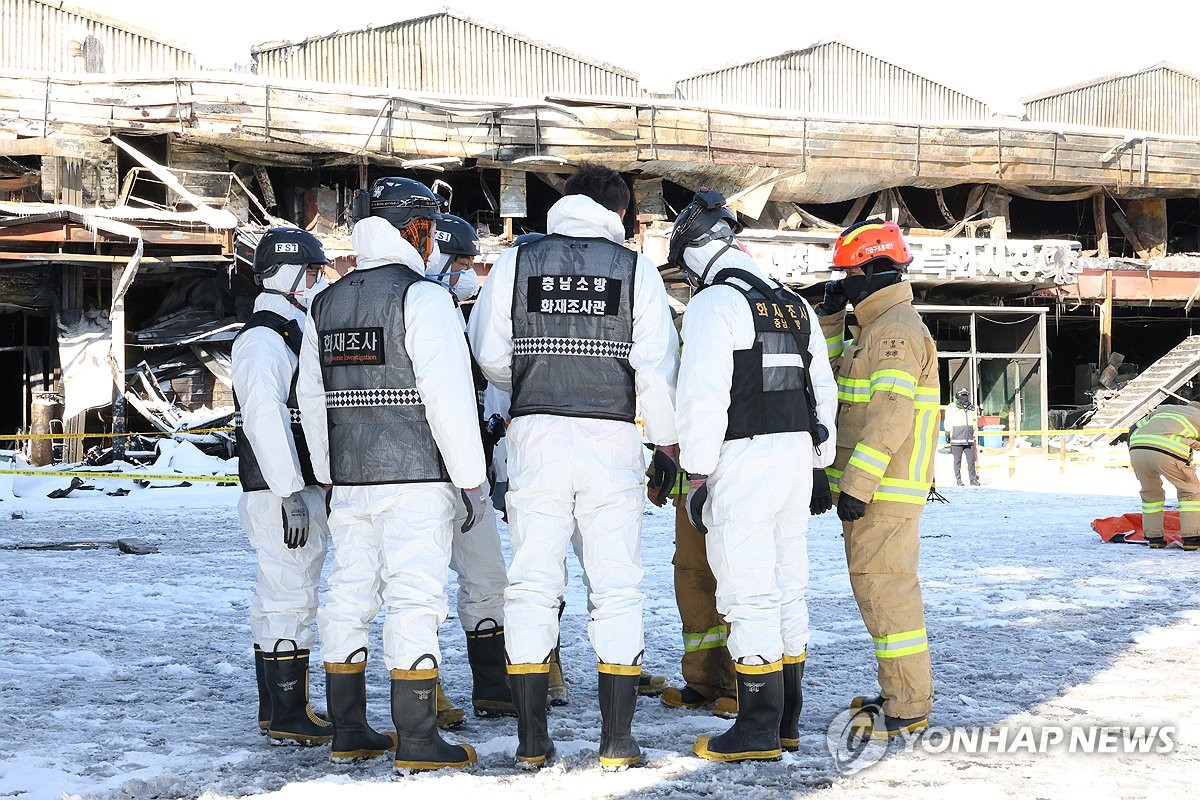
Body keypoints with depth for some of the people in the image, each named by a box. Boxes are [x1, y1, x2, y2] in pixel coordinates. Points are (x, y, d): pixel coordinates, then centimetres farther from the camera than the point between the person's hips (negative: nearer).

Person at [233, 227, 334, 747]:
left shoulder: (296, 332, 20)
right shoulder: (263, 338, -13)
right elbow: (265, 420, -21)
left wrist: (314, 489, 24)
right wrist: (290, 493, -25)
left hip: (304, 489, 11)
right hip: (280, 493, -11)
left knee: (280, 600, 14)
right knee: (290, 598, -9)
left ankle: (278, 709, 21)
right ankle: (287, 716, -5)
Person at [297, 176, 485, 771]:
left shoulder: (325, 305, 13)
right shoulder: (422, 297, -10)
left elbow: (311, 399, 17)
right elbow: (448, 393, -16)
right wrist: (470, 476, -10)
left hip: (349, 480, 7)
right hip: (416, 477, -7)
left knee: (350, 594, 11)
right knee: (414, 598, -6)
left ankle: (349, 732, 17)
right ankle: (417, 742, -6)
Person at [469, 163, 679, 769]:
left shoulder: (516, 263, 6)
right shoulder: (636, 270, 3)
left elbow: (490, 354, 8)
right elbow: (657, 367, -1)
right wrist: (668, 439, 10)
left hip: (534, 433, 1)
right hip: (612, 439, -1)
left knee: (531, 585, 5)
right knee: (616, 588, 4)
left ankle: (532, 740, 7)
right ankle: (616, 741, 4)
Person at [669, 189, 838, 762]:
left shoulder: (713, 303, -8)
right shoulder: (795, 306, 17)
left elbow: (702, 398, -15)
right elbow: (824, 392, 20)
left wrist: (697, 476, -12)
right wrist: (818, 468, 24)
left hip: (742, 461, -8)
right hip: (797, 457, 8)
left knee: (749, 597, -6)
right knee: (787, 591, 13)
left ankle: (757, 732, -4)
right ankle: (788, 723, 19)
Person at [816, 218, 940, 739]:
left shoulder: (896, 329, -15)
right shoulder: (877, 328, 18)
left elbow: (890, 415, -23)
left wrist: (857, 483, -25)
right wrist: (829, 321, 15)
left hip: (882, 488, -11)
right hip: (874, 485, 11)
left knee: (884, 588, -9)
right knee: (882, 587, 16)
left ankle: (907, 710, -5)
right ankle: (905, 692, 24)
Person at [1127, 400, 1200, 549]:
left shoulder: (1164, 409, 39)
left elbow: (1135, 428, 35)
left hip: (1136, 448, 5)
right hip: (1167, 453, -5)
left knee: (1150, 492, 27)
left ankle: (1153, 537, 27)